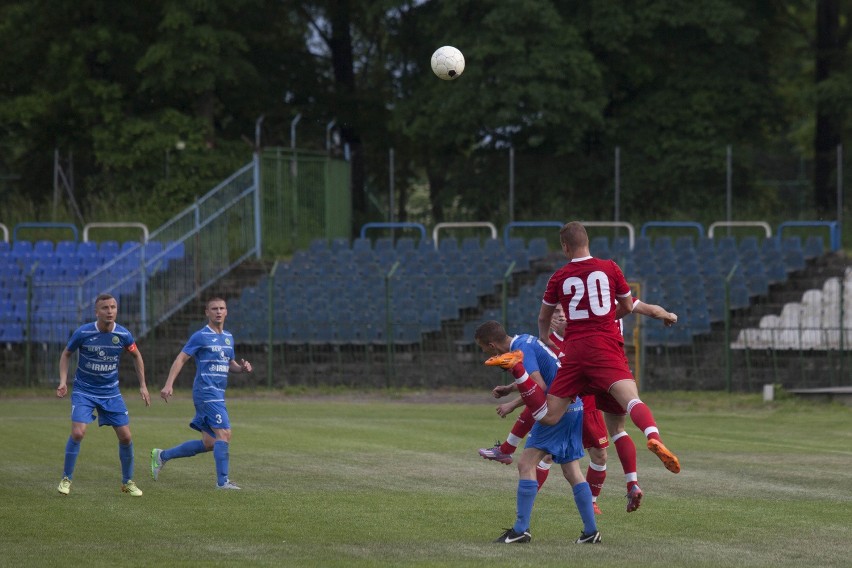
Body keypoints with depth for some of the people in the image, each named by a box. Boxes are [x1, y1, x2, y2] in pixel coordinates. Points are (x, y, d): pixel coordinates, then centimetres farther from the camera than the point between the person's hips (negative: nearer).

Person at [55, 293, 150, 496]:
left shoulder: (123, 335, -10)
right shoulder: (83, 333, -16)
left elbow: (136, 356, 10)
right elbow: (66, 354, 2)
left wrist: (143, 385, 7)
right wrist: (63, 381, -9)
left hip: (111, 392, 3)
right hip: (84, 391, -2)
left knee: (126, 436, -1)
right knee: (77, 433, -19)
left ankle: (128, 482, 19)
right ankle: (66, 479, -2)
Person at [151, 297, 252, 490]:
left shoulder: (228, 338, 16)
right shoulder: (201, 336, -6)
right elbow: (181, 358, -8)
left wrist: (242, 367, 3)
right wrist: (169, 384, -18)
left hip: (218, 395, 8)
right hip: (206, 392, -8)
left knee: (209, 443, 10)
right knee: (224, 434, -18)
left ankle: (161, 456, 23)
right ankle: (222, 481, -14)